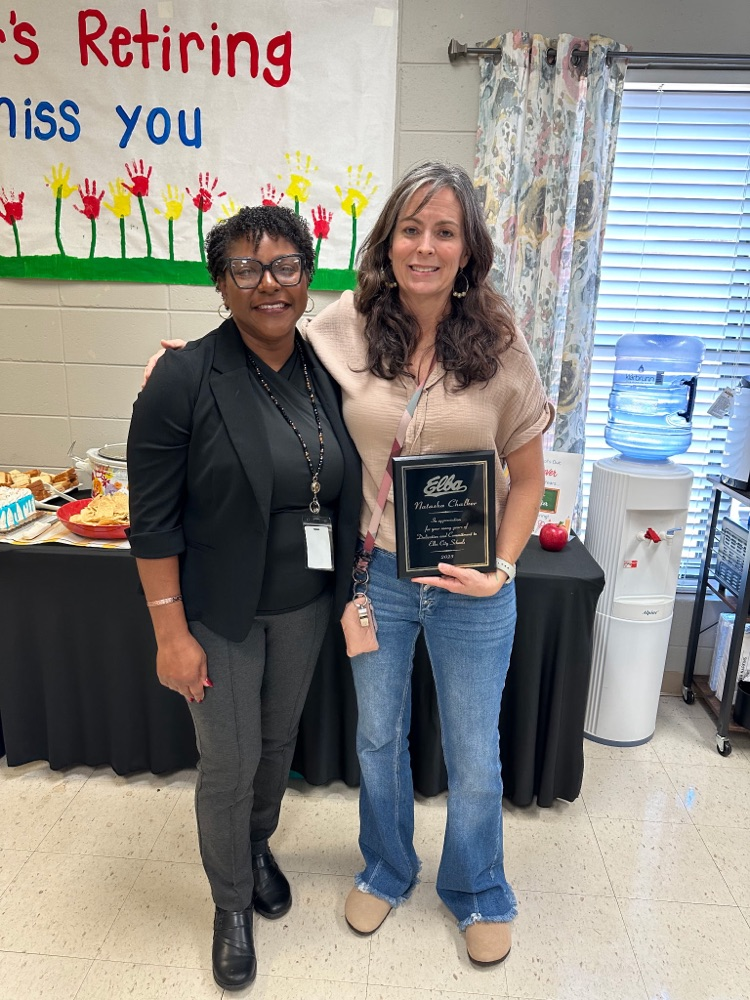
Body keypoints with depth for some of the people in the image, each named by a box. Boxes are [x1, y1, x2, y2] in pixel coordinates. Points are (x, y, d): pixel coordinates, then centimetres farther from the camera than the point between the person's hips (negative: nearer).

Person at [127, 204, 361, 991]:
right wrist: (171, 631, -15)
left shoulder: (326, 373, -2)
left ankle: (258, 845, 52)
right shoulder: (184, 379, -17)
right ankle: (231, 903, 39)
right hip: (221, 610, -4)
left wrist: (352, 587, 5)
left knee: (279, 740, 22)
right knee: (229, 762, 10)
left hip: (305, 603, 5)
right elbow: (152, 520, -15)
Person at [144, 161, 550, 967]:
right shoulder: (347, 327, -7)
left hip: (472, 584, -1)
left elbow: (526, 477, -3)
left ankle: (477, 893, 47)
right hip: (375, 571, 2)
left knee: (474, 758, 15)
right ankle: (387, 870, 51)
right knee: (378, 737, 21)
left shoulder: (498, 344, -9)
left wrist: (500, 568, -12)